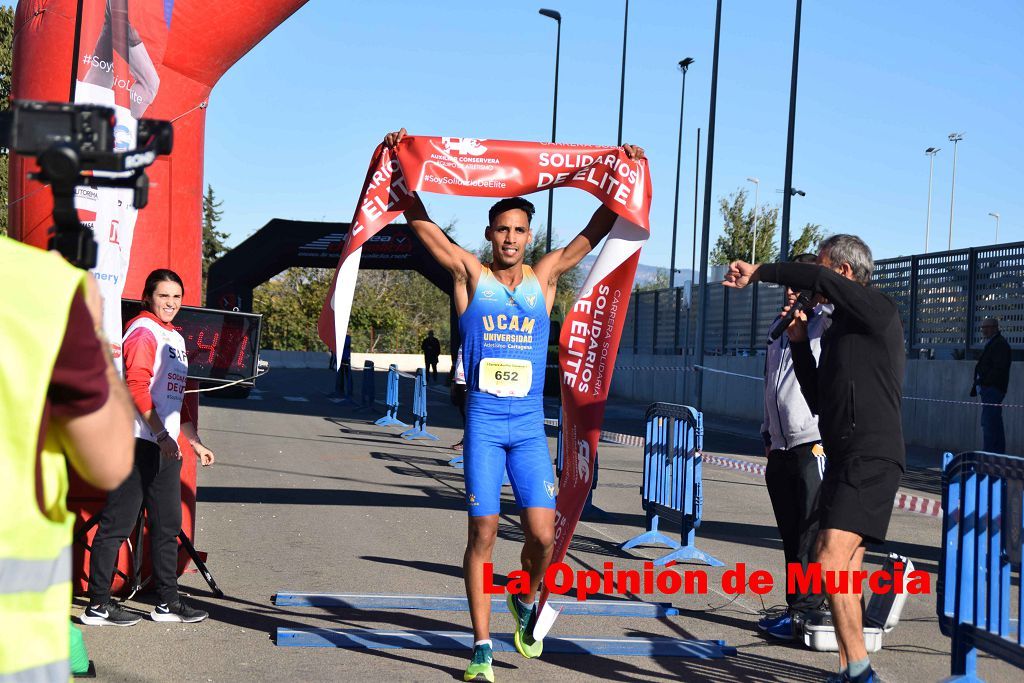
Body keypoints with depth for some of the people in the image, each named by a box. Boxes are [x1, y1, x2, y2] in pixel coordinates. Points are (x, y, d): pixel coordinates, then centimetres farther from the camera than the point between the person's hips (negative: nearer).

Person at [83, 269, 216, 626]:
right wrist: (161, 434, -22)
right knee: (118, 523, -4)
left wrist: (195, 442, 27)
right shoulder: (143, 331, -8)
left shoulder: (175, 338, 20)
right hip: (139, 443, -9)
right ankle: (97, 605, 1)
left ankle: (167, 602, 19)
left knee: (168, 525, 12)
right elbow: (137, 388, -18)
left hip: (166, 446, 9)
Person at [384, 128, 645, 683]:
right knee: (483, 535, -1)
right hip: (483, 421, -2)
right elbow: (420, 222, -1)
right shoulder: (470, 275, 2)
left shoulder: (544, 277, 7)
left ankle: (526, 600, 26)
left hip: (530, 424, 2)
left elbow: (594, 233, 9)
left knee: (543, 536, -6)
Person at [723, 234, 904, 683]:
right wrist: (800, 341, 16)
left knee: (831, 563, -19)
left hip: (871, 459, -10)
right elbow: (819, 401, 22)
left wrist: (759, 272, -14)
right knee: (844, 572, 11)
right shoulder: (838, 329, 20)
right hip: (845, 459, 10)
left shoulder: (878, 310, -7)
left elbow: (821, 281, -24)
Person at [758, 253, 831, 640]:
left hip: (814, 447, -7)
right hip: (782, 449, 8)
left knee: (811, 533, -7)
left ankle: (803, 612, -3)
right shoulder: (780, 334, 21)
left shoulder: (824, 324, -1)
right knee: (791, 535, 9)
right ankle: (798, 609, 15)